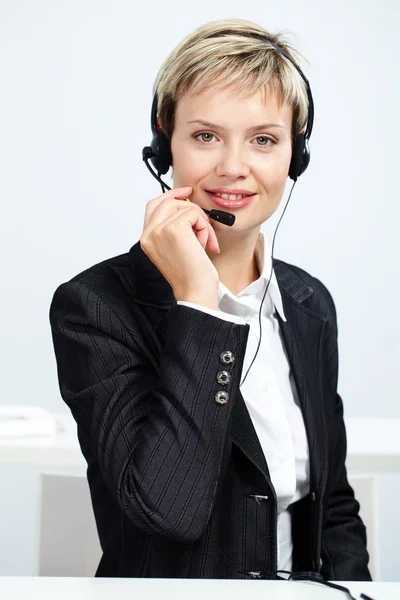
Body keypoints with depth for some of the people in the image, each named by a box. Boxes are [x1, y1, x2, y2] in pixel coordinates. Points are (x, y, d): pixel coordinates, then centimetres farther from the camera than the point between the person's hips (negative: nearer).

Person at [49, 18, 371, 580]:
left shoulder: (311, 304, 4)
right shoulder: (93, 307, -12)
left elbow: (335, 505, 11)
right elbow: (167, 507, -24)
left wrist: (350, 584, -7)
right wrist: (196, 300, -22)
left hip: (307, 591, 4)